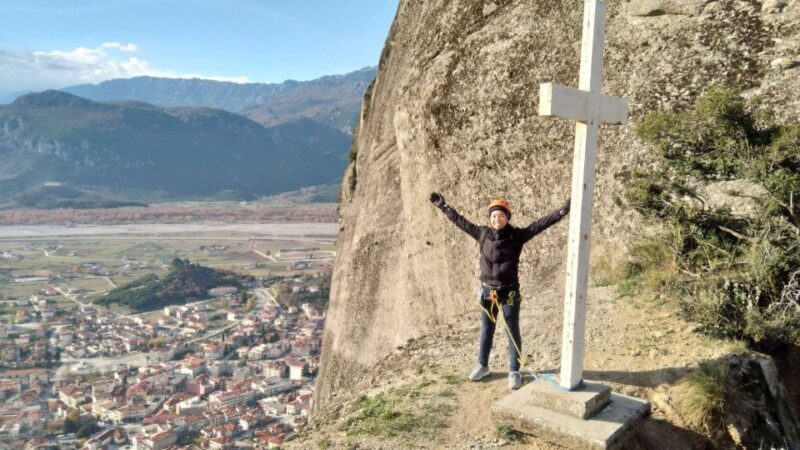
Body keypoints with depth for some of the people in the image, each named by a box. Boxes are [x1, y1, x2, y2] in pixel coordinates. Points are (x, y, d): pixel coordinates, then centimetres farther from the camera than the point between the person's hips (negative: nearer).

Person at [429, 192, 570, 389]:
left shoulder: (517, 235, -10)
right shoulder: (482, 233, -3)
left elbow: (541, 223, -14)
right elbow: (461, 221, 7)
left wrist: (563, 210, -23)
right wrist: (443, 206, 11)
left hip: (509, 292, -2)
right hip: (488, 291, 3)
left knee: (513, 332, 9)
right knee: (486, 331, 18)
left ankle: (514, 371, 22)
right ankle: (482, 365, 35)